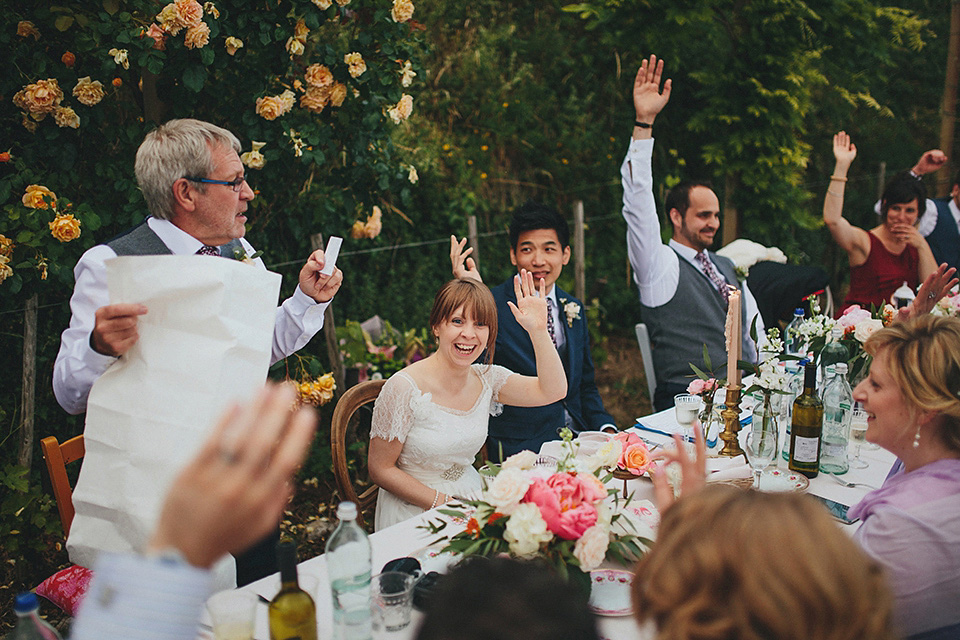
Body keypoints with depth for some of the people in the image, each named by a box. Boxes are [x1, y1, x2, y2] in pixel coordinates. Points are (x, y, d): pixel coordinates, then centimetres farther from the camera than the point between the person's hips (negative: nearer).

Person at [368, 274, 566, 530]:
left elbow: (553, 391, -8)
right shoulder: (404, 388, -17)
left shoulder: (487, 379, 0)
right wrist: (444, 504, -17)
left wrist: (538, 329, -18)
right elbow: (380, 468, -12)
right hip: (413, 511, -5)